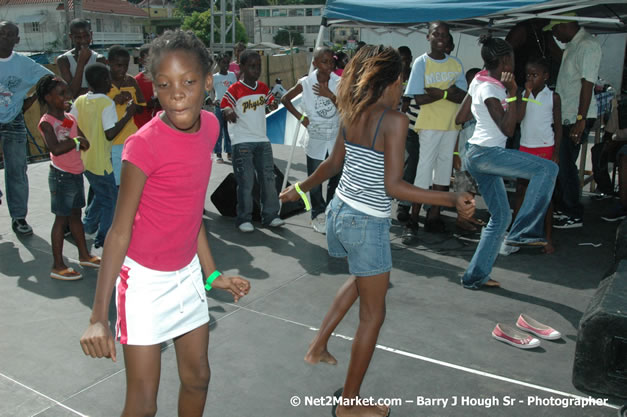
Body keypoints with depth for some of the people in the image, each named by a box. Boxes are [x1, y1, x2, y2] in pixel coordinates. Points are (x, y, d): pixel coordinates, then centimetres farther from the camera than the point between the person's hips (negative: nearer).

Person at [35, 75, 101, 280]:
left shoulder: (70, 118, 7)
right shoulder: (46, 122, -15)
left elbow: (85, 143, 2)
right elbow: (55, 148, -30)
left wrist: (77, 141, -18)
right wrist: (75, 140, -18)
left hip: (76, 173, 7)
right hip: (61, 176, -7)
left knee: (75, 215, 18)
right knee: (61, 219, -1)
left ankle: (84, 255, 31)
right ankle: (58, 266, 8)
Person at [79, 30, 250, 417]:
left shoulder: (209, 126, -3)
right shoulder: (145, 145, -23)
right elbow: (120, 232, -18)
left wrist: (213, 275, 10)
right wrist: (98, 316, -20)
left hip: (187, 274, 7)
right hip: (145, 279, -6)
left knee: (198, 377, 20)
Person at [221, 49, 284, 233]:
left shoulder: (263, 88, 9)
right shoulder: (234, 90, -8)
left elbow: (271, 104, 23)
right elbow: (224, 108, -10)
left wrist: (273, 103, 3)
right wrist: (228, 112, -29)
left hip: (262, 140, 6)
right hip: (242, 142, -5)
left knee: (269, 178, 7)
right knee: (246, 183, -3)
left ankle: (270, 216, 18)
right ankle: (244, 219, 9)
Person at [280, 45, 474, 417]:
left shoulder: (352, 114, 3)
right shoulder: (395, 120, -18)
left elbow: (333, 163, 12)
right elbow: (393, 186, -22)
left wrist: (301, 187, 29)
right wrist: (452, 200, -21)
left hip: (340, 212, 8)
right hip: (367, 225, -8)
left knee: (365, 277, 35)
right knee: (373, 315, 9)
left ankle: (319, 346, 36)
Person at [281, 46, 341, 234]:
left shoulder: (339, 82, -6)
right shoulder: (305, 83, -9)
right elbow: (285, 99, 5)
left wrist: (330, 95, -21)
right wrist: (300, 116, -3)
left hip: (336, 139, 2)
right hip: (315, 140, -1)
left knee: (336, 179, 9)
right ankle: (318, 215, 22)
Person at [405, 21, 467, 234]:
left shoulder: (456, 63, 8)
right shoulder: (421, 62, -3)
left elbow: (462, 96, -1)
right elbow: (420, 99, -11)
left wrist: (438, 92, -16)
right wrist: (447, 92, -13)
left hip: (451, 123, 5)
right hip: (429, 123, -4)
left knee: (445, 164, 7)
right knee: (425, 165, -4)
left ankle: (434, 214, 15)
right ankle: (415, 212, 6)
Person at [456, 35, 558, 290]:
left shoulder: (478, 83, 12)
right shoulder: (490, 90, -14)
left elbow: (460, 118, 18)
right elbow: (508, 129, -16)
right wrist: (512, 93, -19)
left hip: (476, 154, 10)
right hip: (487, 153, -10)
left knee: (500, 216, 12)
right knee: (548, 169, -15)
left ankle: (475, 276, 15)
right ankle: (523, 231, -15)